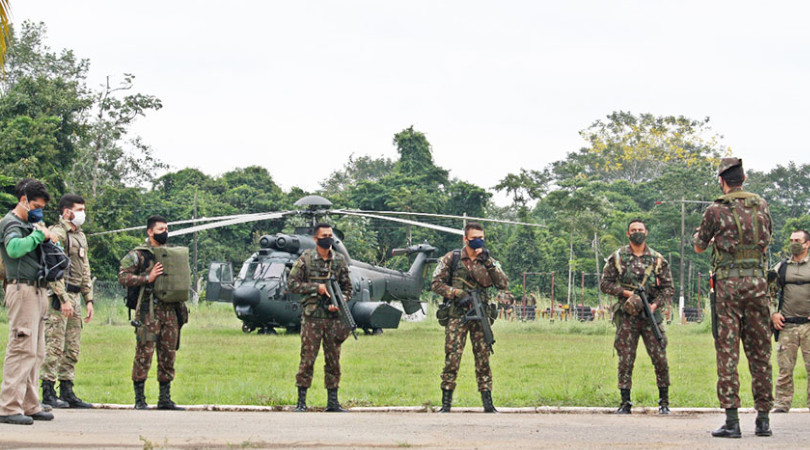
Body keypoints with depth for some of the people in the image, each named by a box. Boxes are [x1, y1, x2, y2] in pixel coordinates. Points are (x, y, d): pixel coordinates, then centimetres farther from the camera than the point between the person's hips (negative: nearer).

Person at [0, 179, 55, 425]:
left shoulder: (29, 224, 23)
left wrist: (49, 236, 9)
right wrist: (39, 235, -17)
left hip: (37, 291, 10)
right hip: (22, 288, -10)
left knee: (36, 352, 10)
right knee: (23, 348, -13)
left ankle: (29, 405, 14)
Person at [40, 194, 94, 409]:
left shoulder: (80, 236, 20)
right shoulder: (57, 234, -9)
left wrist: (89, 299, 17)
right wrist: (63, 299, -20)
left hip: (75, 296, 9)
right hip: (59, 297, -9)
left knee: (73, 349, 9)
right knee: (54, 347, -8)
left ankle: (67, 391, 14)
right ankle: (48, 393, -5)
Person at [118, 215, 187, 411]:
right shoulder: (138, 255, 0)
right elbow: (123, 277, -9)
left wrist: (181, 307, 13)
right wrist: (148, 279, -16)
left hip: (170, 309, 6)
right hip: (148, 311, -6)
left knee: (169, 355, 6)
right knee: (144, 353, -7)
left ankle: (165, 399, 13)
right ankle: (139, 400, -2)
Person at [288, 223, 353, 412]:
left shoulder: (339, 260, 8)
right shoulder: (306, 259, -1)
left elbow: (348, 288, 12)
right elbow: (293, 284, -2)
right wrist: (316, 287, -12)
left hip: (333, 317, 3)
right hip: (312, 317, -3)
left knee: (333, 360, 6)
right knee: (307, 359, -3)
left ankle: (332, 401, 12)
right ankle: (301, 401, 4)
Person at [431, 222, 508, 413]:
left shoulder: (488, 260, 10)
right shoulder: (451, 258, 3)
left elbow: (503, 284, -3)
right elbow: (436, 284, 0)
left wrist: (488, 264, -14)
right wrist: (458, 294, -12)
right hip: (456, 316, -2)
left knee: (483, 359, 2)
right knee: (452, 358, -6)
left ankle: (488, 404, 6)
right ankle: (446, 403, 0)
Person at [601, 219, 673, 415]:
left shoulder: (657, 259, 6)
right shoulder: (617, 258, 5)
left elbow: (668, 288, 8)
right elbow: (605, 284, 4)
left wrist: (655, 304, -9)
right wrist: (626, 292, -10)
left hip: (651, 315, 0)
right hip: (626, 316, 0)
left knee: (659, 358, -2)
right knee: (625, 360, -1)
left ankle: (664, 401, 10)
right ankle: (625, 402, 6)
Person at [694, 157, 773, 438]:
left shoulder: (716, 210, -4)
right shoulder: (761, 206, 7)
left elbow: (699, 247, 9)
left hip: (728, 282, -3)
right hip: (757, 280, 3)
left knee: (728, 351, -2)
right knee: (760, 351, 9)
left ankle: (731, 420, -7)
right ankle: (763, 418, 11)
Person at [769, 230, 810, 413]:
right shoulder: (781, 267, 12)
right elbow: (769, 291, 18)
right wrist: (773, 314, 6)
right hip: (787, 325, 2)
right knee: (785, 367, 2)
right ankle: (781, 403, 7)